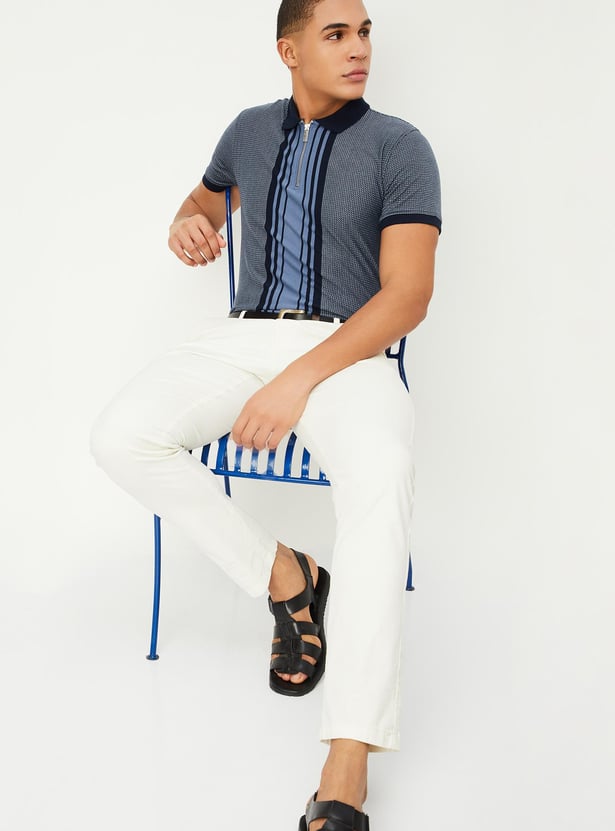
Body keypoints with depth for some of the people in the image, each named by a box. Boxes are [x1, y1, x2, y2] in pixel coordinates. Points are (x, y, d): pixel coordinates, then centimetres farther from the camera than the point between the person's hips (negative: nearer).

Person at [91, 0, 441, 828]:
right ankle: (286, 579, -5)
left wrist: (299, 382, -23)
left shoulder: (400, 147, -2)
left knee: (380, 473, -39)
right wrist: (186, 226, 4)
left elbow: (409, 295, -11)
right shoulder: (252, 130, 12)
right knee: (121, 438, -23)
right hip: (244, 336, 5)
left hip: (349, 351, -4)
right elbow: (205, 199, 33)